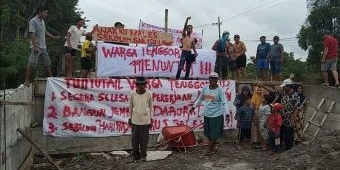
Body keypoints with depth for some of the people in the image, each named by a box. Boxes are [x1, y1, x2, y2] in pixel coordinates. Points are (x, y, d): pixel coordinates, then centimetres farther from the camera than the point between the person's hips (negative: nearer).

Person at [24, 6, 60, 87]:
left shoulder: (42, 21, 15)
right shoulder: (33, 21, -10)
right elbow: (32, 34, -18)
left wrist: (55, 37, 29)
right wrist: (35, 46, -24)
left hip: (43, 47, 9)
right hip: (36, 47, -8)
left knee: (47, 63, 12)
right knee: (31, 63, -8)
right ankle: (26, 80, -3)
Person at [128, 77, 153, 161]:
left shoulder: (149, 94, -5)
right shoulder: (132, 94, -4)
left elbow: (151, 107, 3)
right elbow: (130, 107, 6)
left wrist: (151, 119, 3)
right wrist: (130, 118, 9)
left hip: (145, 120, -1)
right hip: (135, 120, 1)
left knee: (144, 138, 5)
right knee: (135, 138, 7)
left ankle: (143, 155, 18)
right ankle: (135, 154, 21)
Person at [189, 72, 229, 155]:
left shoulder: (220, 90, -12)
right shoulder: (205, 88, 1)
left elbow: (224, 103, -16)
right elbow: (200, 99, 16)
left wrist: (227, 114, -25)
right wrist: (193, 107, 19)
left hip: (216, 115, -5)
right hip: (207, 114, 5)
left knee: (214, 133, -1)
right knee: (208, 132, 13)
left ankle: (210, 149, 15)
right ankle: (213, 147, 32)